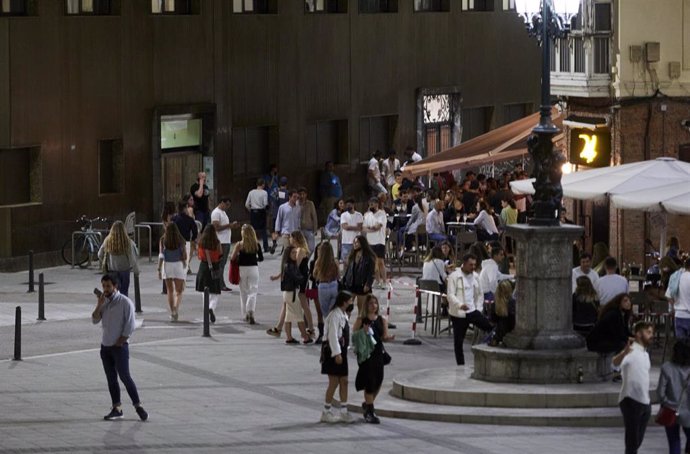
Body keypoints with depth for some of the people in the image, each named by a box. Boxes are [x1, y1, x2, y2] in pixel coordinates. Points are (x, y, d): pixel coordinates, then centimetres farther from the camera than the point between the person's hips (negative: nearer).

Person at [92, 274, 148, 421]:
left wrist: (119, 342, -12)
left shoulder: (125, 302, -9)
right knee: (111, 378, 7)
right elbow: (95, 320, 3)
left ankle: (138, 406, -6)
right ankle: (117, 408, 11)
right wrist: (99, 304, -10)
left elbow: (130, 326, -12)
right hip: (105, 346, 7)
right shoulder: (104, 302, 10)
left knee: (124, 376, -12)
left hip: (120, 346, -7)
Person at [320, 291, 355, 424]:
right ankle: (326, 413, 5)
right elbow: (333, 335, -22)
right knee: (334, 382, -4)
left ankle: (343, 412, 15)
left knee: (344, 381, 10)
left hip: (341, 350, 10)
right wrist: (337, 353, -24)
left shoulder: (343, 315, 13)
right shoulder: (335, 315, -17)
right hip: (333, 350, -10)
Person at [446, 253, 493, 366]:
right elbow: (451, 295, -15)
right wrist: (460, 305, -32)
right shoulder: (454, 276, -8)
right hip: (458, 313, -5)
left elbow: (479, 294, 20)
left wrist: (478, 308, 8)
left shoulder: (475, 276, 10)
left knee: (490, 327, -12)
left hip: (472, 311, 5)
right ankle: (460, 365, 9)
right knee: (458, 341, 1)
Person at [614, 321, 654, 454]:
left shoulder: (645, 354, 18)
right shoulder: (631, 351, -12)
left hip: (644, 402, 9)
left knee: (637, 441, 13)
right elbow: (615, 363, -34)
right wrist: (624, 353, -55)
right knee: (632, 442, -9)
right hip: (631, 401, -9)